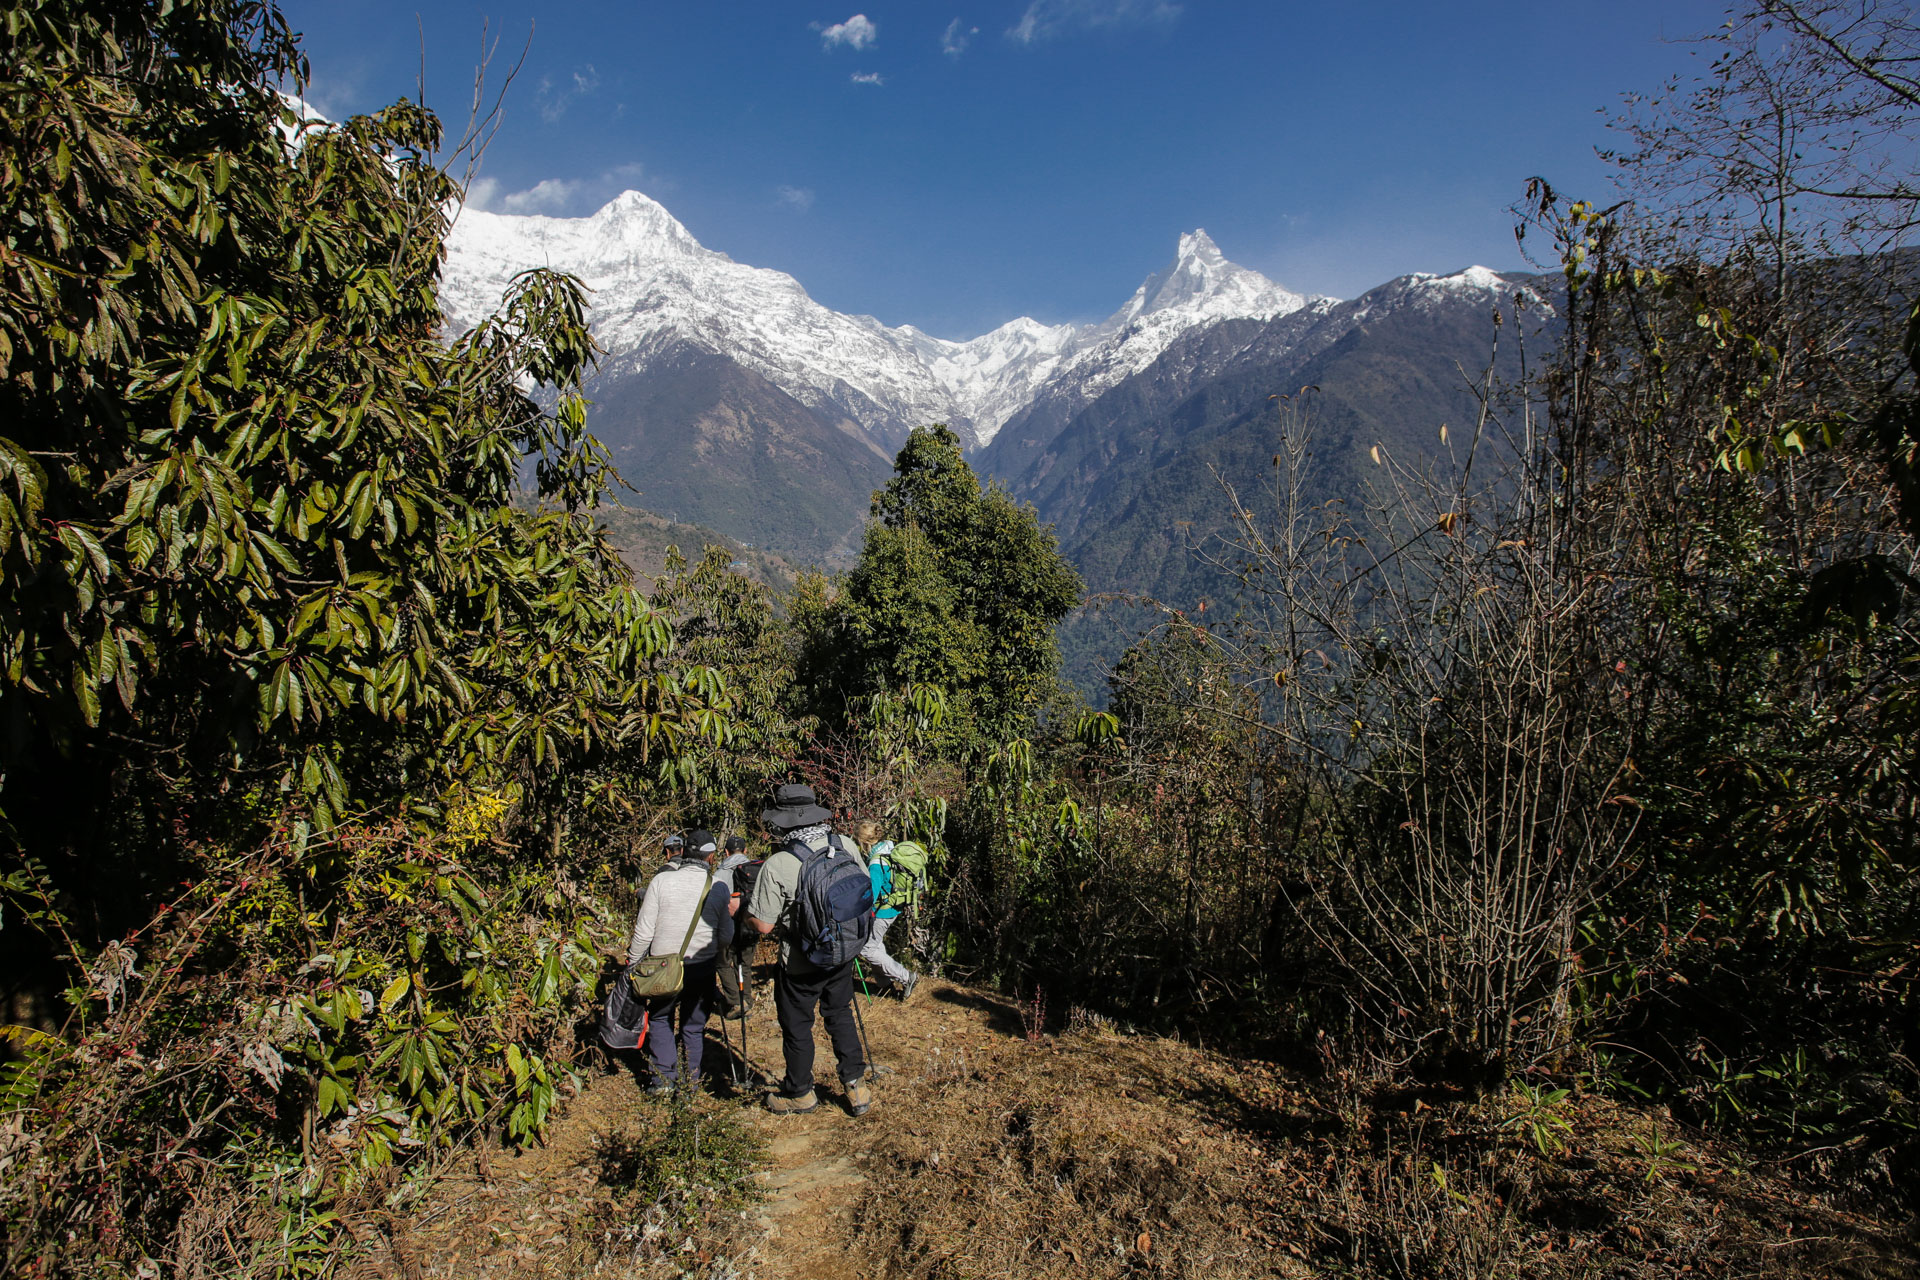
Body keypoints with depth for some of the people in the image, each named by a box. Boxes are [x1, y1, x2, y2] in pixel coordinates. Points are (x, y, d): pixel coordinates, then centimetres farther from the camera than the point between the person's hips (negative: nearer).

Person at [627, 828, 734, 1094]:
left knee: (660, 1019, 19)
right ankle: (691, 1081, 20)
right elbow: (726, 936, 0)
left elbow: (644, 932, -8)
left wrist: (633, 965, 4)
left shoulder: (661, 880, -9)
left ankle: (664, 1078, 12)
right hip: (703, 969, 1)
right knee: (694, 1026, 16)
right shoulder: (719, 887, -6)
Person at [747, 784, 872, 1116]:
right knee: (840, 1015, 23)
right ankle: (856, 1087, 28)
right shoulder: (846, 847, -9)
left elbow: (763, 925, -20)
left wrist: (744, 908, 0)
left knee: (796, 1026, 15)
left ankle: (799, 1094, 33)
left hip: (801, 963, -4)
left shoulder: (777, 865, -24)